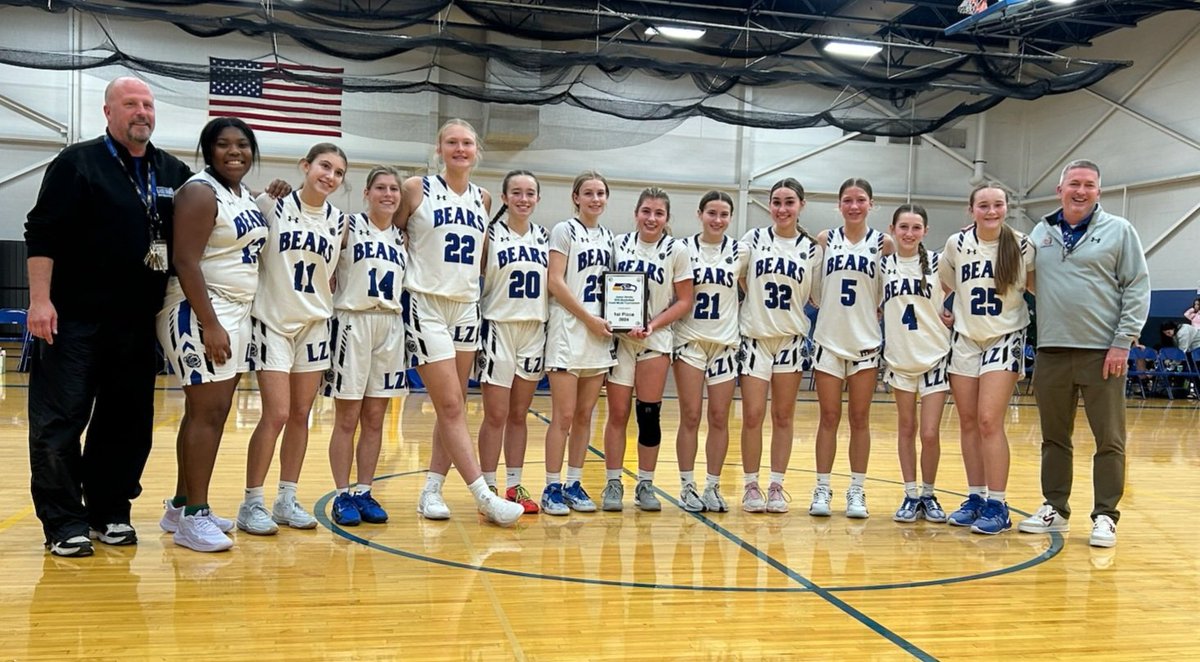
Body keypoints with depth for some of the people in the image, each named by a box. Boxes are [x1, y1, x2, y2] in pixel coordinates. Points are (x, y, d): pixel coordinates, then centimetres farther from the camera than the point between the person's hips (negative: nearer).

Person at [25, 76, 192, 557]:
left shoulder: (174, 173, 10)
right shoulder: (77, 163, -3)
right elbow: (41, 234, -8)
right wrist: (40, 300, -14)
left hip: (138, 322, 5)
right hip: (74, 319, -4)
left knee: (126, 422, 9)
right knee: (59, 421, -1)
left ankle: (110, 512, 21)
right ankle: (64, 522, 8)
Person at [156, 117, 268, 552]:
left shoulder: (246, 195, 15)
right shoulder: (200, 192, -12)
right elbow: (185, 262, -19)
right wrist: (210, 324, -23)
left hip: (237, 312, 9)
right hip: (198, 313, -9)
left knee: (214, 412, 10)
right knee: (207, 412, -9)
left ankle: (181, 506, 20)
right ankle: (193, 516, -2)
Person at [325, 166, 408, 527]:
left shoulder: (402, 237, 12)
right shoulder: (348, 226, -2)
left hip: (390, 326, 5)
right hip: (353, 323, -5)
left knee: (374, 419, 8)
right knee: (347, 419, 2)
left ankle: (364, 492, 17)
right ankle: (343, 496, 10)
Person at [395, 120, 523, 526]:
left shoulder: (482, 199, 11)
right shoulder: (417, 189, -4)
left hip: (467, 307, 6)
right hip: (427, 306, -6)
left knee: (453, 408, 7)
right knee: (451, 407, -7)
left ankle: (431, 491, 16)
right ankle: (485, 497, -5)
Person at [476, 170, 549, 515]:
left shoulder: (544, 237, 10)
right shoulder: (490, 235, -3)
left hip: (534, 330, 4)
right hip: (498, 328, -4)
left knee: (519, 415, 10)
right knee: (496, 415, -1)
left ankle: (514, 486, 18)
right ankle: (489, 488, 9)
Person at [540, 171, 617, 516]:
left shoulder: (608, 237, 16)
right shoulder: (564, 231, -2)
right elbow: (555, 282, -10)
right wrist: (589, 319, -13)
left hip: (599, 335, 6)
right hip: (568, 332, -6)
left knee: (584, 415, 8)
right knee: (563, 416, -6)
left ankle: (574, 484, 16)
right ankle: (552, 488, 2)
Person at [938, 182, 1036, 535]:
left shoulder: (1021, 246, -7)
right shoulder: (957, 244, -1)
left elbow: (1037, 288, 2)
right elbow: (943, 282, 16)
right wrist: (941, 310, 7)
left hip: (1004, 340, -3)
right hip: (965, 339, 3)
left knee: (989, 421, -11)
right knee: (968, 422, 6)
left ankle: (997, 505, -2)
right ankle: (975, 497, 17)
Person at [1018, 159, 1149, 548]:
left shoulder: (1119, 230, 0)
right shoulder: (1040, 233, 10)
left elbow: (1137, 288, -3)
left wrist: (1123, 342, -9)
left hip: (1103, 353, -3)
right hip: (1052, 351, 3)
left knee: (1109, 440, 2)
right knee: (1054, 438, 11)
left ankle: (1105, 516, 12)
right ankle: (1055, 509, 22)